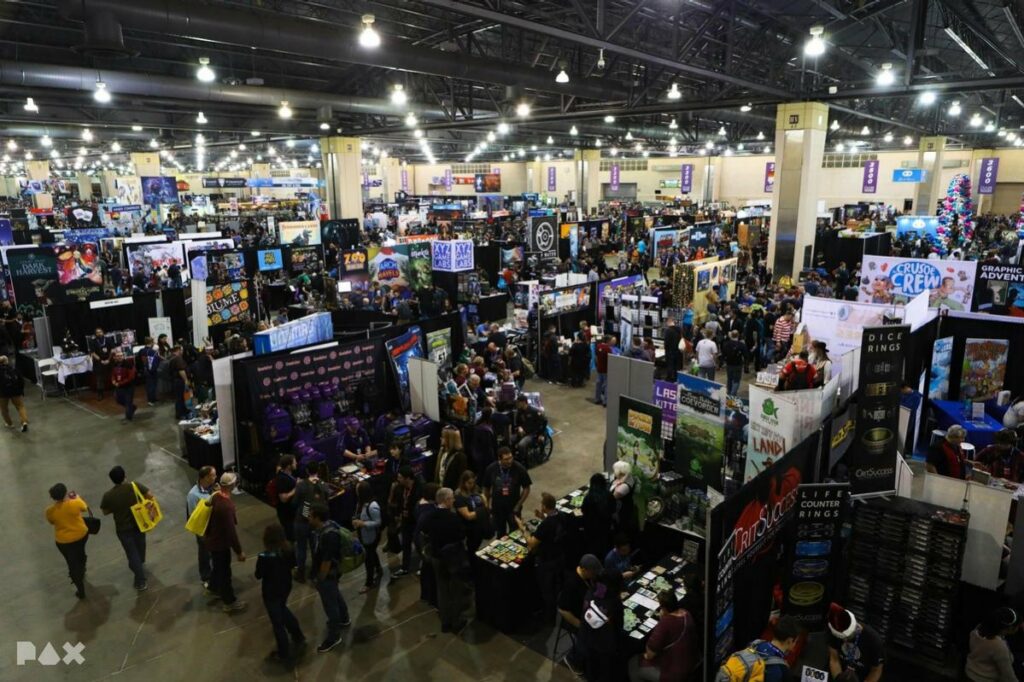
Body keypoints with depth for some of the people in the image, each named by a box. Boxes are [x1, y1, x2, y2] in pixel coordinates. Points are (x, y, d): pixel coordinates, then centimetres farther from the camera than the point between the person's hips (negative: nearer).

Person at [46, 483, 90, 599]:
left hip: (64, 541, -1)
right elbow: (85, 507, 0)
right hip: (81, 534, 1)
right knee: (80, 553, 32)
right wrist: (76, 497, 15)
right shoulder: (75, 503, -23)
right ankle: (81, 572, 58)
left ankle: (81, 591, 21)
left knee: (72, 563, 13)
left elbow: (52, 522, 1)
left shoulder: (50, 511, -21)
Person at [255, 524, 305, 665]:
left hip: (271, 592, -6)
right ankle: (298, 636, 44)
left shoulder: (264, 557, -29)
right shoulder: (288, 550, -14)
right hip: (285, 587, 6)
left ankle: (285, 655, 25)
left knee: (277, 623, 11)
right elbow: (293, 564, 3)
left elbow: (258, 575, -16)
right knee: (283, 610, 33)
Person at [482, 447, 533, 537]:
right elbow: (486, 488, 2)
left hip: (513, 508, -1)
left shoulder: (519, 469, -18)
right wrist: (487, 505, 6)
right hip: (497, 508, 1)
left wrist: (518, 505, -8)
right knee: (500, 533, 19)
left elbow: (526, 488, -7)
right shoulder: (491, 469, -13)